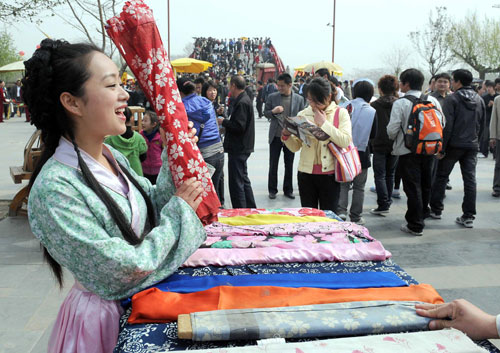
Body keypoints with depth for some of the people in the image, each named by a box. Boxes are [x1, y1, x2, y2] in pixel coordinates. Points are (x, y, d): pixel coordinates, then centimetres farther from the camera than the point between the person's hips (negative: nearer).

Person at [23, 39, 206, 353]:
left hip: (143, 302, 7)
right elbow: (126, 271, -28)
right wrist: (179, 209, -17)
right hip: (107, 314, -7)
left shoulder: (113, 157, -3)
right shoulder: (54, 189, -28)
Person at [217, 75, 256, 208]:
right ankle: (251, 209, 29)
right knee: (243, 179, 19)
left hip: (238, 149, -11)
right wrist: (226, 123, 7)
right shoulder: (244, 99, 14)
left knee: (236, 182, -5)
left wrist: (223, 122, -12)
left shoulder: (242, 103, -18)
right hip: (242, 147, 11)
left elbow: (239, 126, -25)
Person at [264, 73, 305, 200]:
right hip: (275, 136, 0)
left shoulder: (299, 99, 0)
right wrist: (273, 111, -15)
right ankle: (272, 190, 18)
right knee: (273, 164, 5)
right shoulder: (272, 97, 0)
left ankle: (288, 189, 22)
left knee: (289, 165, 10)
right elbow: (266, 113, 6)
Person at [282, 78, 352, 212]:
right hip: (306, 172, 3)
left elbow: (346, 141, -14)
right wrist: (286, 136, -12)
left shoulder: (340, 113, 0)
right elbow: (295, 146, 8)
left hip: (329, 173, -2)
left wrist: (324, 123, -13)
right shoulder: (303, 114, 7)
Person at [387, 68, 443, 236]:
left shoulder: (400, 103, -13)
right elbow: (442, 124, 4)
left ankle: (415, 225, 5)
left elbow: (392, 129, -16)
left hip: (408, 151, -5)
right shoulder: (433, 101, 0)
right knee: (425, 184, 21)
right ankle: (423, 213, 40)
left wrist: (393, 137, 7)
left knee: (413, 187, 1)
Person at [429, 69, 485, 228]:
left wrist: (441, 148, -12)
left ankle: (436, 209, 17)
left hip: (454, 145, -5)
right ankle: (468, 216, 5)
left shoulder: (452, 99, -9)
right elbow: (481, 124, 15)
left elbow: (447, 125, -14)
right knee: (470, 180, 4)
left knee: (441, 176, 9)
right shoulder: (479, 100, 11)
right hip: (472, 146, 5)